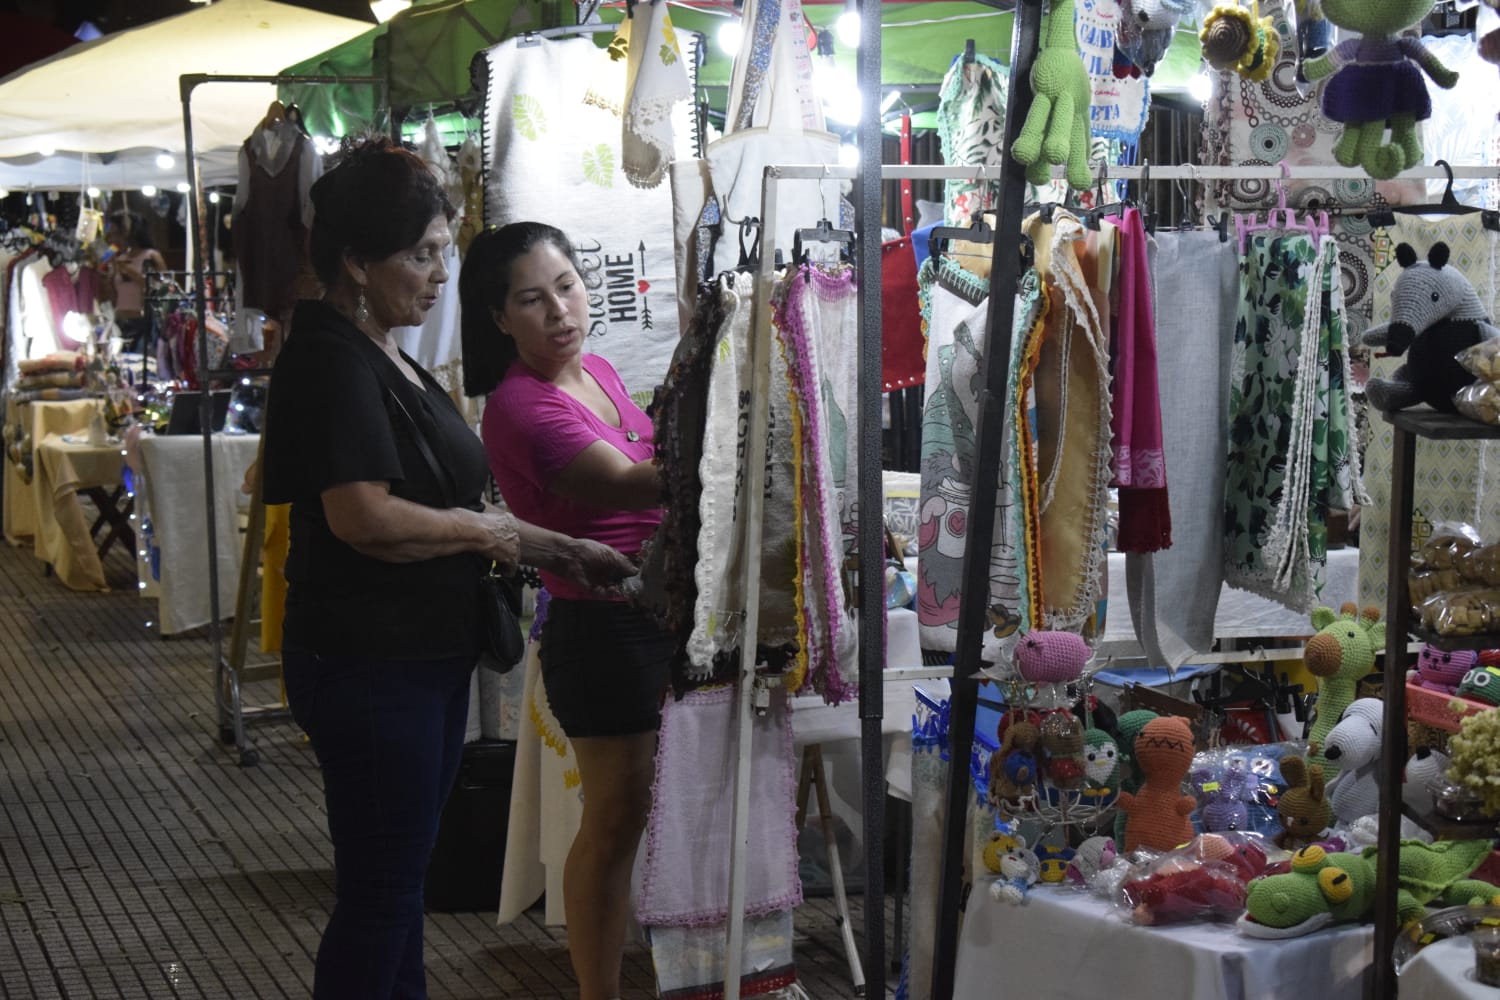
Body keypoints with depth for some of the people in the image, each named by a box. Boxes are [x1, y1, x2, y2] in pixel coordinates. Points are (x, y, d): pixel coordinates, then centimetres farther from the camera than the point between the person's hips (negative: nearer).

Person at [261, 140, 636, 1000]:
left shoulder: (387, 357, 14)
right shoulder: (331, 359, -17)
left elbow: (440, 502, 20)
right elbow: (365, 517, -28)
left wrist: (556, 552, 12)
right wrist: (491, 530, -14)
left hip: (427, 656, 10)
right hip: (369, 664, -10)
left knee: (402, 872, 19)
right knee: (380, 892, -1)